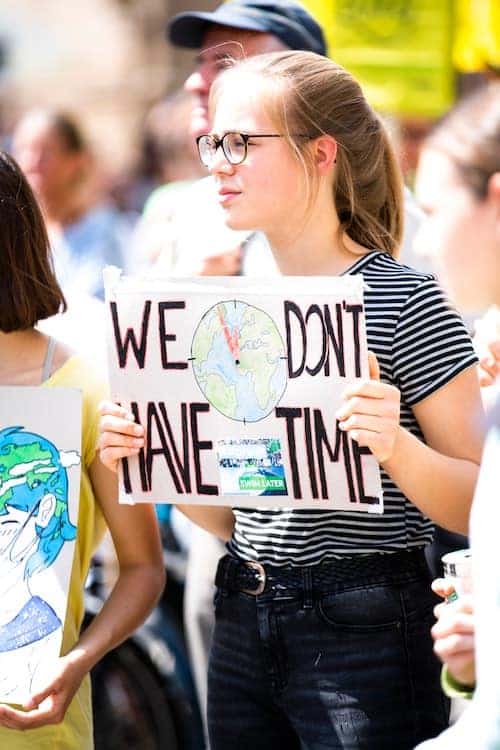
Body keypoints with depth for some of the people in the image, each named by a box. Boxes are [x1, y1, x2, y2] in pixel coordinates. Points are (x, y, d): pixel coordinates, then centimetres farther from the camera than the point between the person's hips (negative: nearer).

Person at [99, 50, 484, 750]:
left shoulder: (401, 300, -10)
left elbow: (478, 506, -12)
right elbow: (232, 515, 14)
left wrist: (398, 448, -30)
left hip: (366, 637, -6)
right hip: (243, 630, 6)